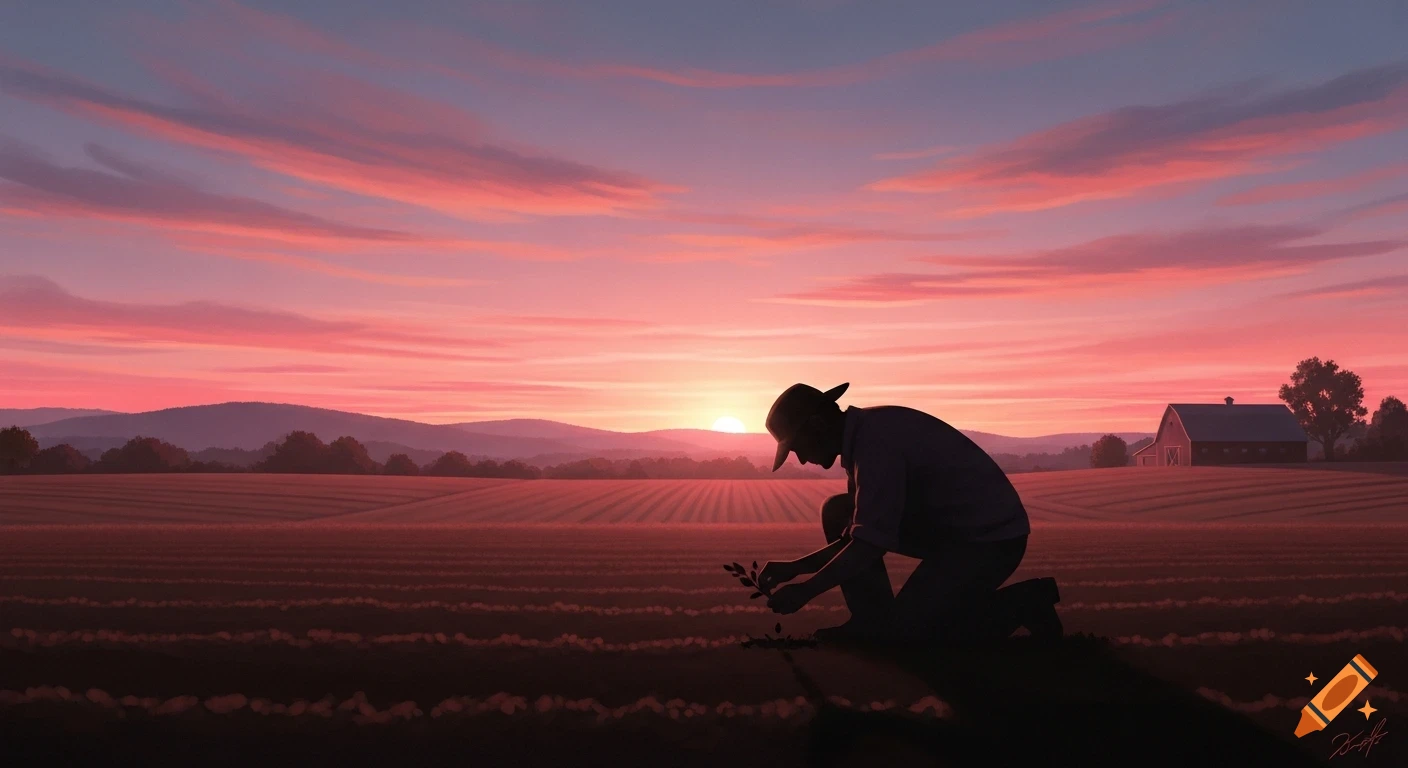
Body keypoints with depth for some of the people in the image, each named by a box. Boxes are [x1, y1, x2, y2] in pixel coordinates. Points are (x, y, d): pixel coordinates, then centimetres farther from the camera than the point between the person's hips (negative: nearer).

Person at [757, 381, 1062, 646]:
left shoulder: (875, 441, -25)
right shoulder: (864, 435, 5)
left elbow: (869, 545, -27)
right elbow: (859, 532, 8)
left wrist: (805, 591, -18)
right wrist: (795, 567, 0)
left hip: (991, 537, -9)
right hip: (952, 527, 10)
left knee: (902, 632, -12)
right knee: (837, 514, 3)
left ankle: (1024, 603, 1)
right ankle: (872, 623, 6)